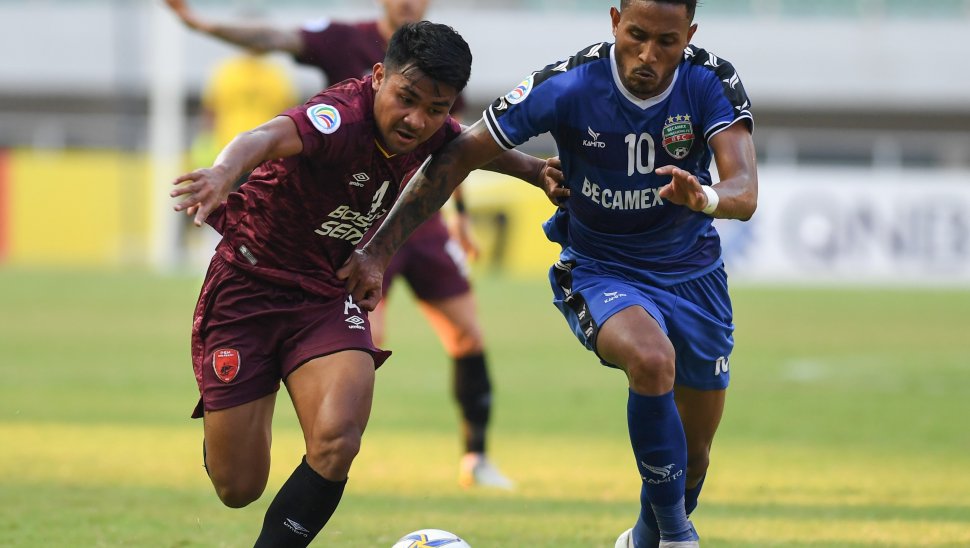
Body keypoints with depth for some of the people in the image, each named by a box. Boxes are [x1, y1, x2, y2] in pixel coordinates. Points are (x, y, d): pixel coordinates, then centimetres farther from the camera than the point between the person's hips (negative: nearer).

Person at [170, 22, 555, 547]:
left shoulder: (431, 135, -7)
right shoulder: (343, 117, -29)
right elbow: (269, 137, -51)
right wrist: (222, 173, -71)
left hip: (328, 296, 5)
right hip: (249, 282, -5)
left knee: (336, 445, -24)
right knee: (238, 488, 1)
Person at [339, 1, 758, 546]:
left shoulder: (712, 82, -19)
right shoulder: (568, 86, -23)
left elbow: (745, 193, -31)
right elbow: (458, 157, -17)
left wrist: (705, 198, -56)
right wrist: (378, 251, -21)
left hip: (693, 274, 3)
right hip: (599, 272, -3)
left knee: (694, 449, 11)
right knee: (651, 358, -35)